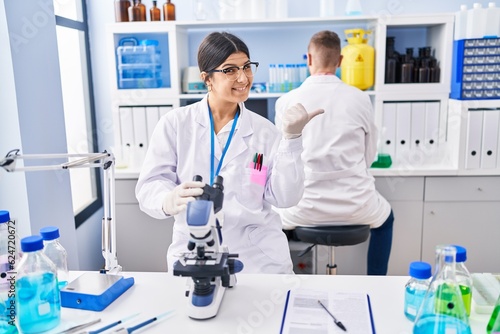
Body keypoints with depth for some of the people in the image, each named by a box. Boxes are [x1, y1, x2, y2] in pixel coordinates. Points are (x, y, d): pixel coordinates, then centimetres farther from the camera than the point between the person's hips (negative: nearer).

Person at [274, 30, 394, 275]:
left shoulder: (286, 101, -6)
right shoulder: (360, 99, -5)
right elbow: (369, 156, 6)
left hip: (305, 209, 0)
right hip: (355, 205, 1)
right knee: (385, 217, 35)